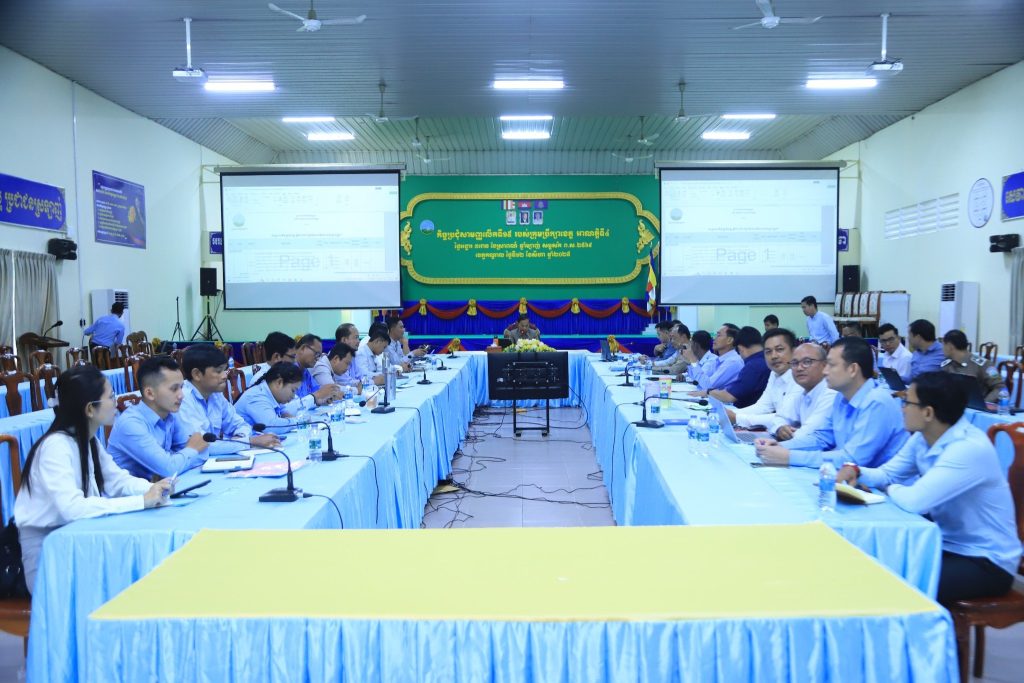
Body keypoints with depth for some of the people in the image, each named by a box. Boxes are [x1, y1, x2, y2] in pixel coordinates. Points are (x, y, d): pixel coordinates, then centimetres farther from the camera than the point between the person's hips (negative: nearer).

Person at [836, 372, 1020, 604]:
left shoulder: (970, 448, -28)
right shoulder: (922, 438, -1)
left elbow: (914, 501, -35)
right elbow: (886, 474, 9)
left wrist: (891, 489, -12)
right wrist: (856, 470, -13)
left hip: (986, 561, -8)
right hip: (946, 543, 8)